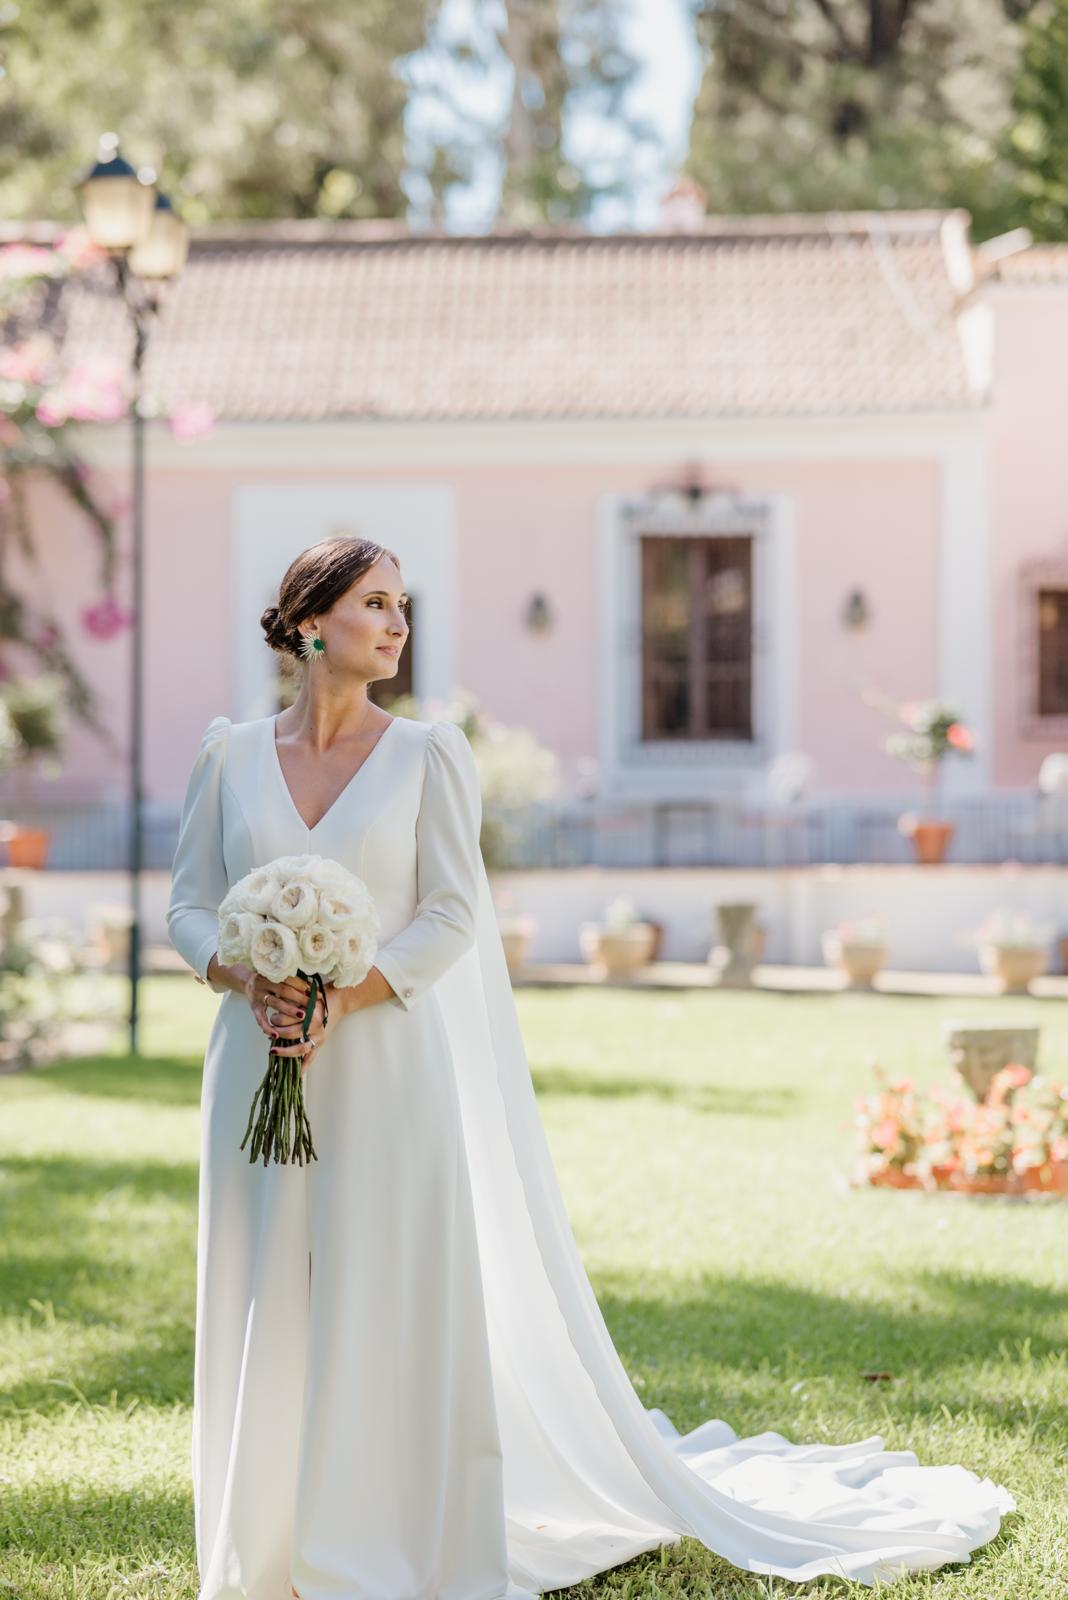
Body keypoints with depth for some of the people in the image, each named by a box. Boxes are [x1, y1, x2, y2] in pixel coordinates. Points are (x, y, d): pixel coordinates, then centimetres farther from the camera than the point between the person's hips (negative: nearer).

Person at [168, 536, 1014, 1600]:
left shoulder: (428, 753, 0)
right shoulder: (230, 754, 6)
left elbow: (449, 917, -5)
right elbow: (189, 907, 7)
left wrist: (341, 1003, -17)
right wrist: (254, 986, -12)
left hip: (397, 1070, -2)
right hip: (265, 1073, 2)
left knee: (416, 1303, 0)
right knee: (271, 1308, 7)